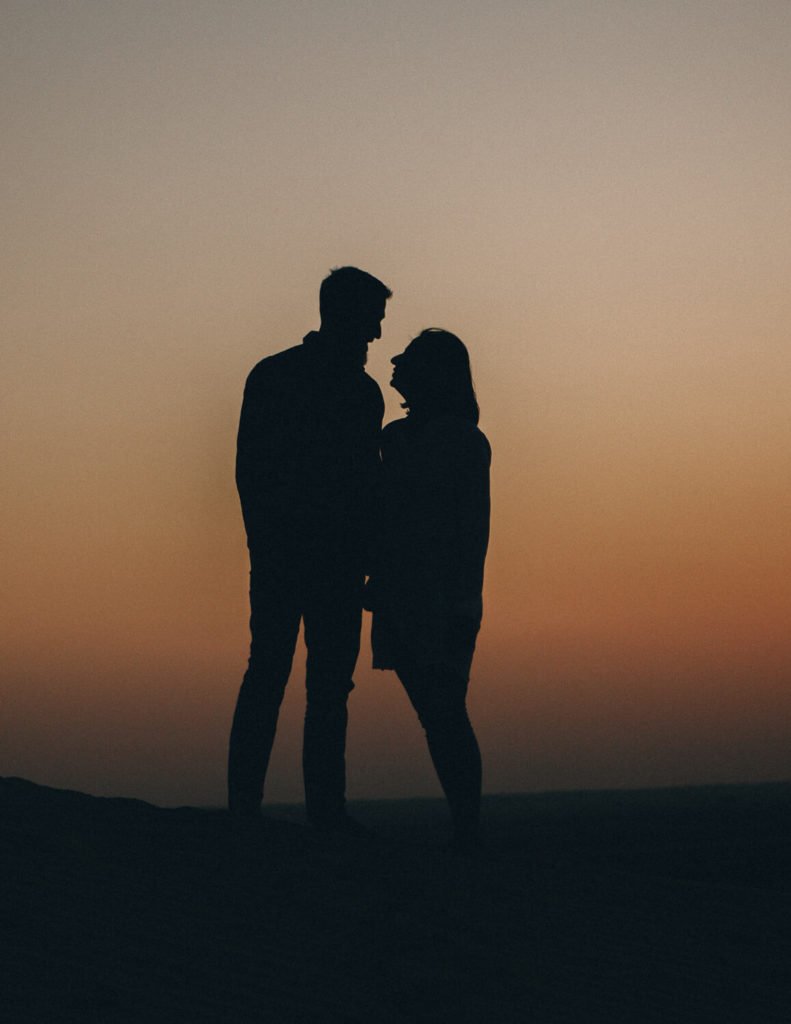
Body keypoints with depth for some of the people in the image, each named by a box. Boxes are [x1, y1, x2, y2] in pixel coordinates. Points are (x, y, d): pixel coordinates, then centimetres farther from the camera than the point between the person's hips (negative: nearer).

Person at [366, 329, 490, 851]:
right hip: (401, 600, 7)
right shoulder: (396, 436, 15)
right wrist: (376, 583, 10)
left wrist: (464, 601, -13)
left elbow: (475, 526, -7)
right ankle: (464, 827, 11)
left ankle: (469, 831, -9)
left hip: (443, 599, -7)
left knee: (445, 712, -11)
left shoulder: (464, 442, -4)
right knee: (435, 714, 7)